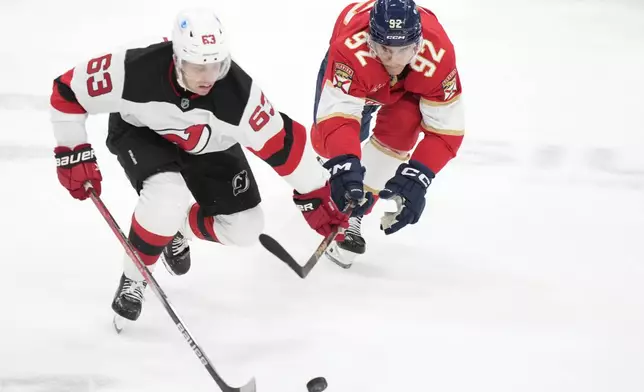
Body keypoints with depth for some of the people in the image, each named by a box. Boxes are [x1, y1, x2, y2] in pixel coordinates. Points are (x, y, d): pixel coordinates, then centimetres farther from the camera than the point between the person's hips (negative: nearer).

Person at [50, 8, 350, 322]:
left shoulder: (238, 92, -36)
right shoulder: (134, 71, -39)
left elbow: (281, 143, -23)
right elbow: (68, 91, -25)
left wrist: (315, 195, -13)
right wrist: (73, 154, -20)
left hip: (208, 147, 3)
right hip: (140, 133, -3)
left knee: (245, 227, -4)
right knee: (168, 196, -32)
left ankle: (179, 229, 28)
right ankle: (133, 278, -6)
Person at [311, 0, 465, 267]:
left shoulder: (437, 57, -43)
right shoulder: (352, 50, -49)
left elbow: (446, 129, -36)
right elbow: (336, 115, -52)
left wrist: (417, 177, -48)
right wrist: (345, 164, -69)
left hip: (412, 84, 0)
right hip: (358, 72, 0)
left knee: (401, 131, -25)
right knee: (327, 137, 3)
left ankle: (352, 214, -17)